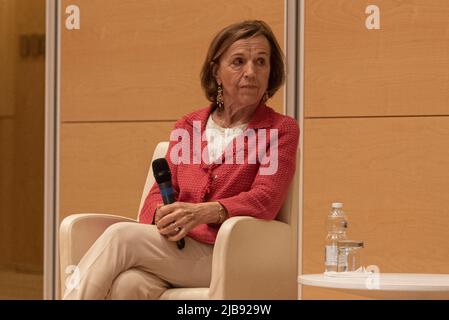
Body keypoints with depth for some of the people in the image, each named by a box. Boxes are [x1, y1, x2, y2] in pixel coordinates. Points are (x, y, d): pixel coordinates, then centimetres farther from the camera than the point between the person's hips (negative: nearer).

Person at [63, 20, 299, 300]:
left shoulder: (282, 130, 7)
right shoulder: (187, 127, 20)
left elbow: (264, 200, -7)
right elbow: (160, 192, 13)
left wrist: (204, 212, -26)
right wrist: (163, 215, -13)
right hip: (172, 245, 3)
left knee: (120, 236, -28)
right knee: (127, 284, -34)